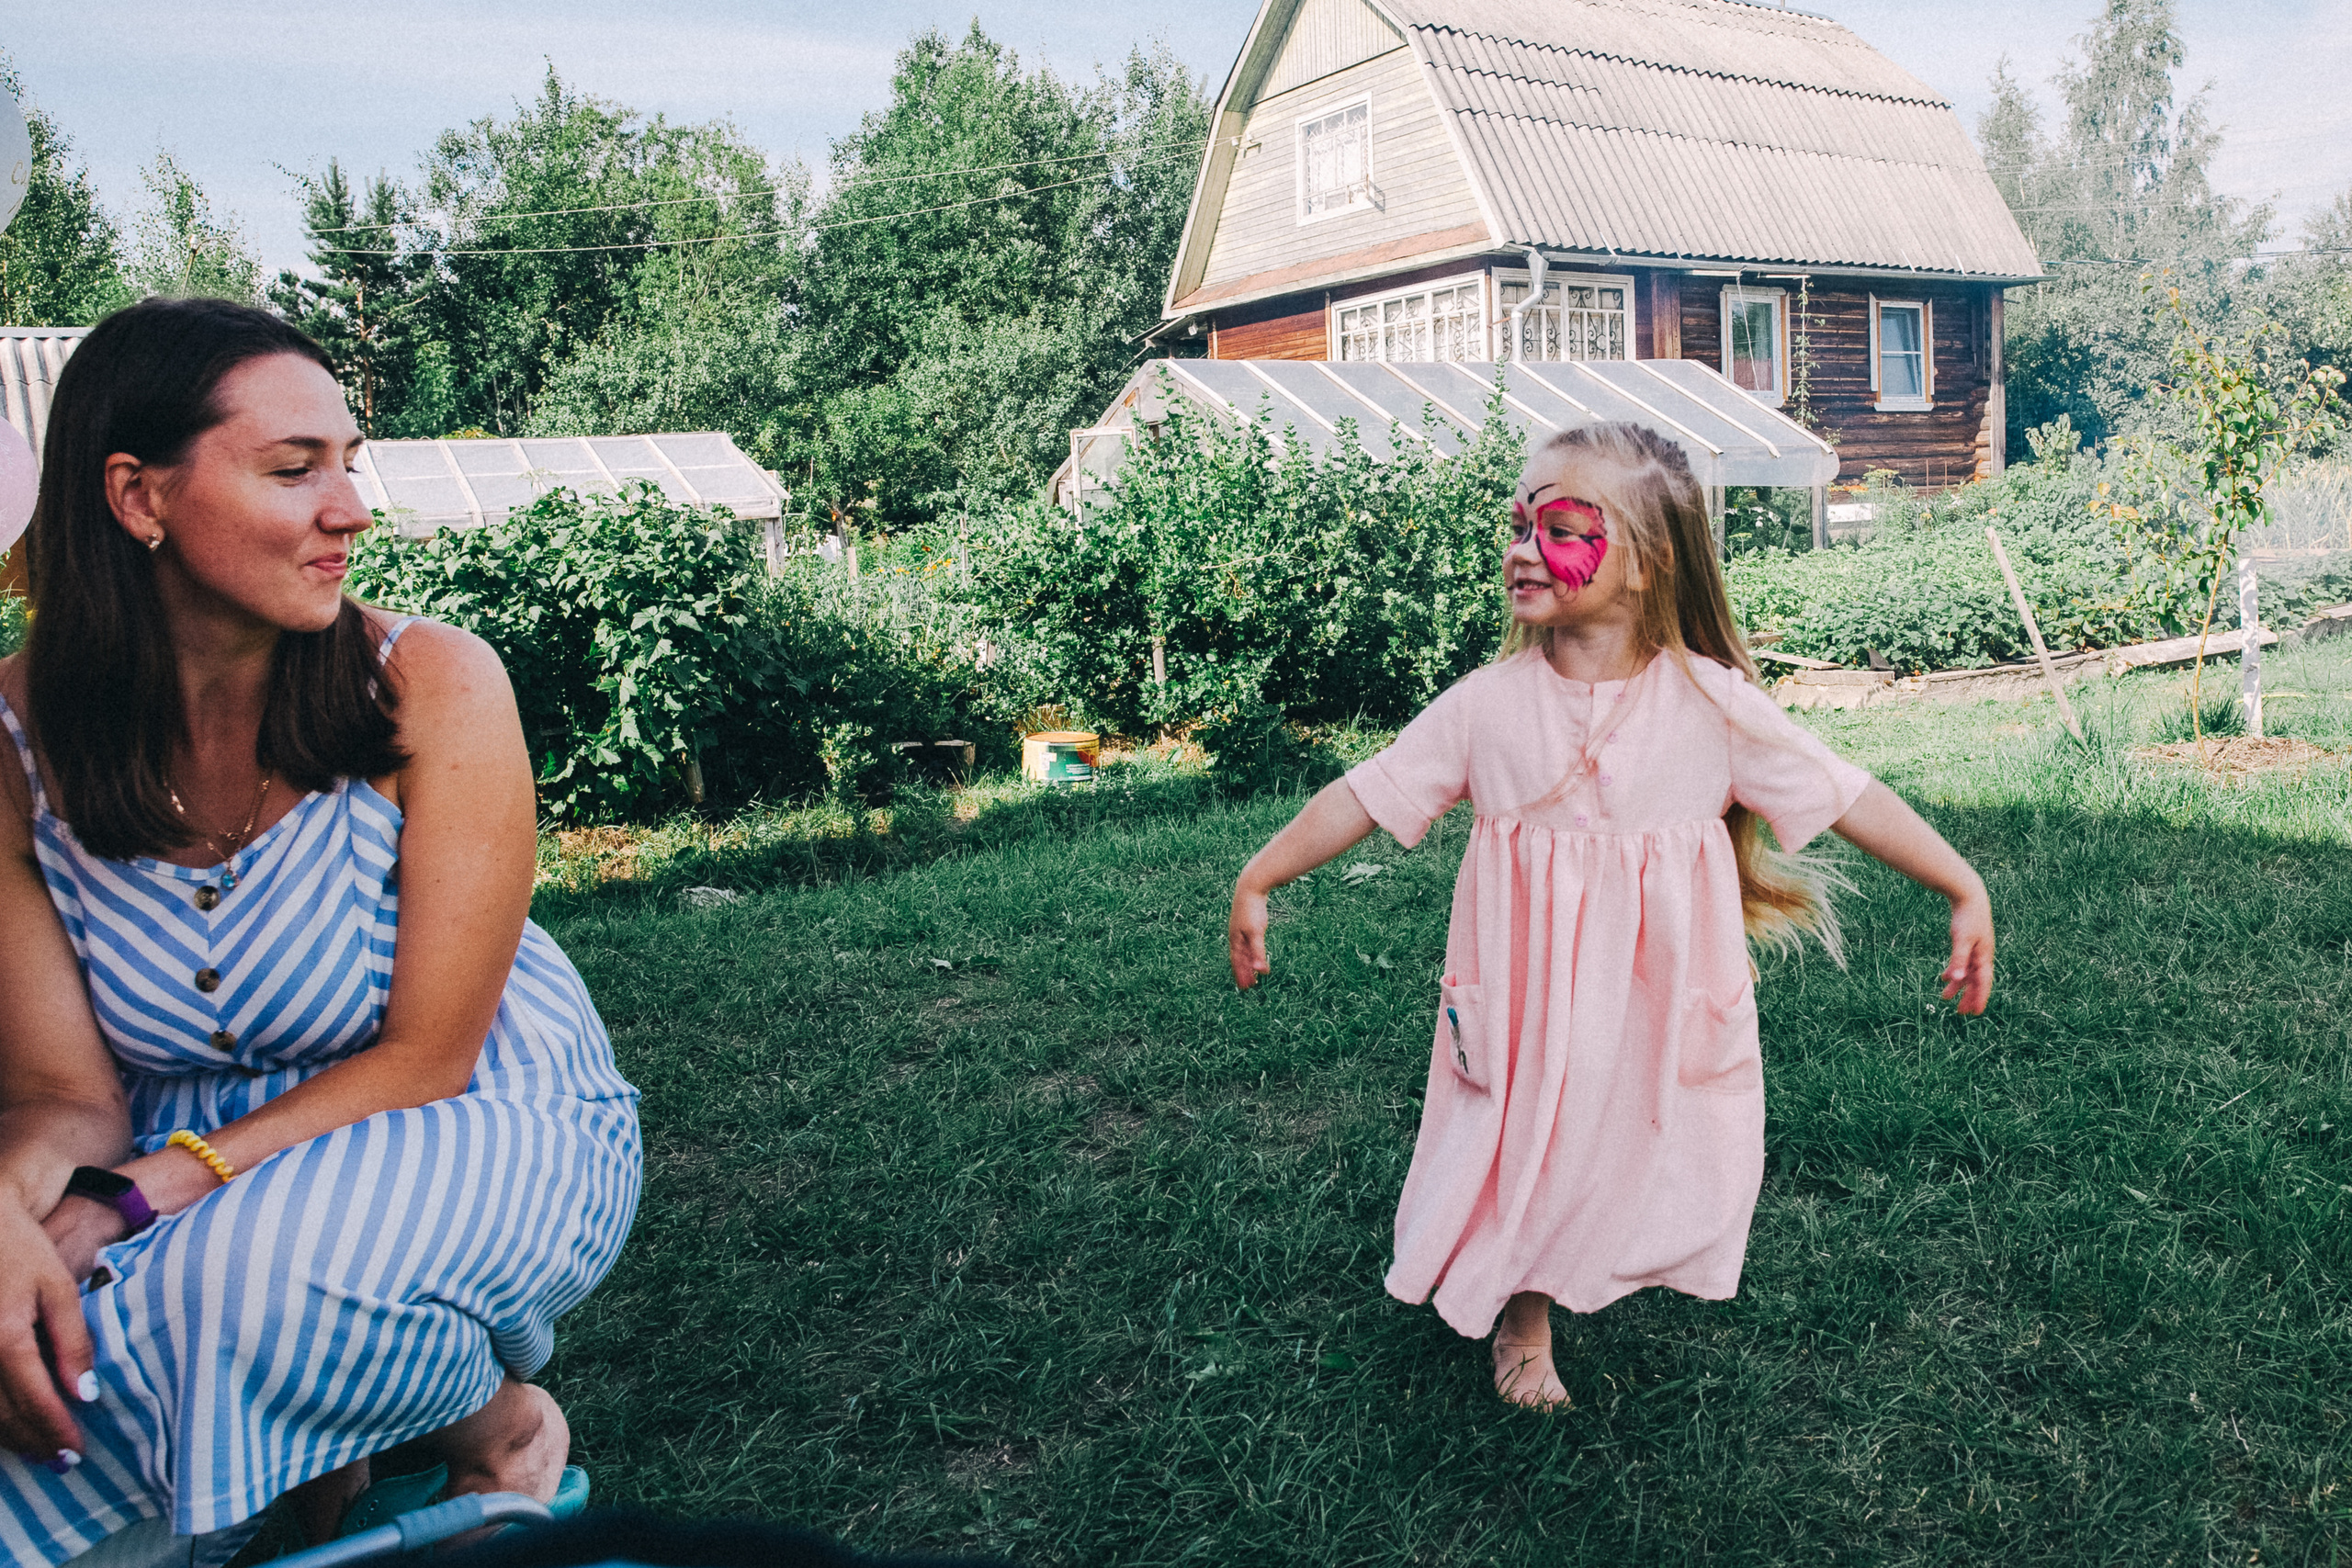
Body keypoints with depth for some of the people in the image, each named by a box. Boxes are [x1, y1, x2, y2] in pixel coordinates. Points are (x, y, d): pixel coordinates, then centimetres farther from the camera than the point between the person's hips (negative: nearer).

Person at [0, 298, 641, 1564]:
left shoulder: (431, 685, -18)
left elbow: (427, 1057, -15)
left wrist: (143, 1194, -24)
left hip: (492, 1134, -3)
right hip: (194, 1169, 4)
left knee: (261, 1278, -33)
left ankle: (498, 1424, 0)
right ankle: (313, 1454, 7)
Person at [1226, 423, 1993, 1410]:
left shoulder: (1714, 704, -11)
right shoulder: (1487, 704, -8)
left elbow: (1848, 799, -6)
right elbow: (1366, 795, -3)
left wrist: (1966, 892, -7)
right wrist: (1259, 880, -3)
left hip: (1664, 1002, 0)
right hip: (1529, 998, 1)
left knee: (1663, 1149, 12)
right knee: (1525, 1148, 11)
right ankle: (1523, 1319, 38)